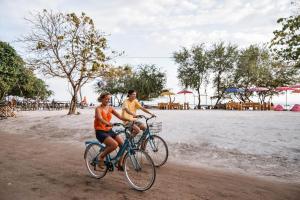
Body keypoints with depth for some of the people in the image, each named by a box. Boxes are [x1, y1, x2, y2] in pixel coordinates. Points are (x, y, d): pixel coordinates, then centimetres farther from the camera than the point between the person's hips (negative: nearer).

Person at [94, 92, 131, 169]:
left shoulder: (110, 108, 7)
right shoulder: (98, 108, -9)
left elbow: (120, 116, -3)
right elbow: (100, 119, -28)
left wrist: (130, 120, -20)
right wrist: (108, 124, -49)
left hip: (109, 131, 6)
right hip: (100, 132, -6)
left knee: (123, 144, -11)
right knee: (114, 144, -28)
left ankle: (120, 164, 6)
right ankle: (101, 157, -3)